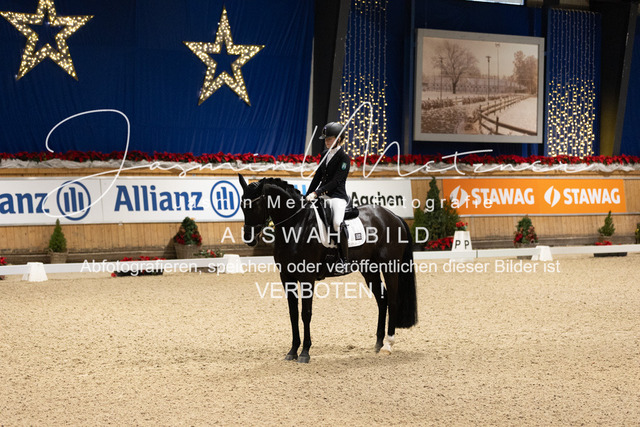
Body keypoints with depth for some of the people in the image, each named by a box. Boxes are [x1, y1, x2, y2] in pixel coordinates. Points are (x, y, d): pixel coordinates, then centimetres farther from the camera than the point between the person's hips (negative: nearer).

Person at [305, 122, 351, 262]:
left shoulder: (344, 158, -8)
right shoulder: (325, 154, 14)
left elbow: (336, 181, -17)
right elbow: (318, 177, 18)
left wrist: (316, 193, -24)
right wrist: (307, 196, 11)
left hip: (338, 197, -8)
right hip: (322, 196, 8)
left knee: (337, 223, -31)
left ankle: (345, 258, -25)